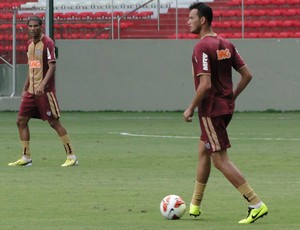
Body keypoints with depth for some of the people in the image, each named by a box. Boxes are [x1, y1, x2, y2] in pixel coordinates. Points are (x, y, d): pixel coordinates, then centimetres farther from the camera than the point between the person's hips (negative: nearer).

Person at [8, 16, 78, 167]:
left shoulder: (47, 43, -10)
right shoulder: (30, 44, 14)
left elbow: (52, 66, -17)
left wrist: (42, 85, -27)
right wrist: (25, 89, 19)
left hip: (45, 91, -8)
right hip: (31, 91, 8)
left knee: (54, 122, -7)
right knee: (21, 120, 4)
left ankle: (71, 157, 0)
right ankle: (26, 158, 10)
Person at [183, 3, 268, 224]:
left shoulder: (202, 48, -18)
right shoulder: (226, 44, 8)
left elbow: (205, 84, -25)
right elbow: (247, 75, 9)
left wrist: (190, 109, -13)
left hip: (211, 110, -9)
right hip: (226, 107, 9)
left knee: (221, 160, -6)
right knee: (203, 153, 19)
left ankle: (257, 204, -11)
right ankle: (194, 206, 27)